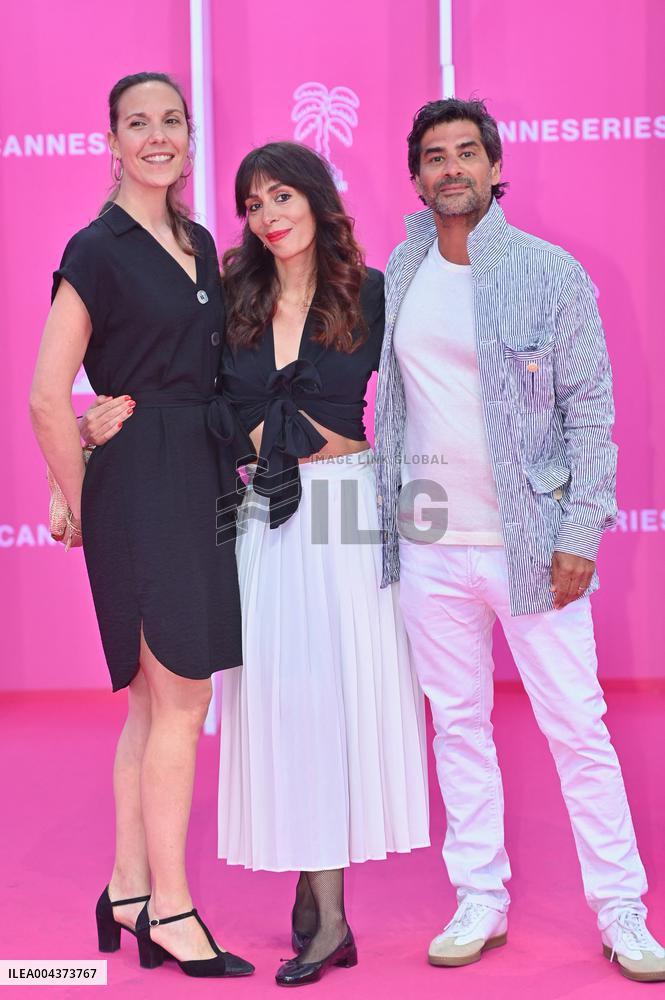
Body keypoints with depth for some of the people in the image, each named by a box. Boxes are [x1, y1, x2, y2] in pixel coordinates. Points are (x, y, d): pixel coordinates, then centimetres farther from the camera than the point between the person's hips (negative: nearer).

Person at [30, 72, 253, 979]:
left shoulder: (199, 245, 14)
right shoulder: (98, 250, -8)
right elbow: (47, 396, -11)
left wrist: (223, 467, 11)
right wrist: (81, 502, -6)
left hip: (204, 476, 7)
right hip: (142, 482, -7)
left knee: (155, 699, 12)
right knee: (181, 700, -5)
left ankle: (127, 892, 23)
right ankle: (169, 912, 7)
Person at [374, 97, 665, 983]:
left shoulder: (550, 273, -3)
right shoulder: (398, 276, 8)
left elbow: (591, 408, -4)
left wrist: (580, 532, -11)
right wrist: (383, 513, 9)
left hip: (531, 540, -3)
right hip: (430, 544, 4)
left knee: (577, 728, 0)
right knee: (458, 725, 10)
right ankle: (480, 902, 22)